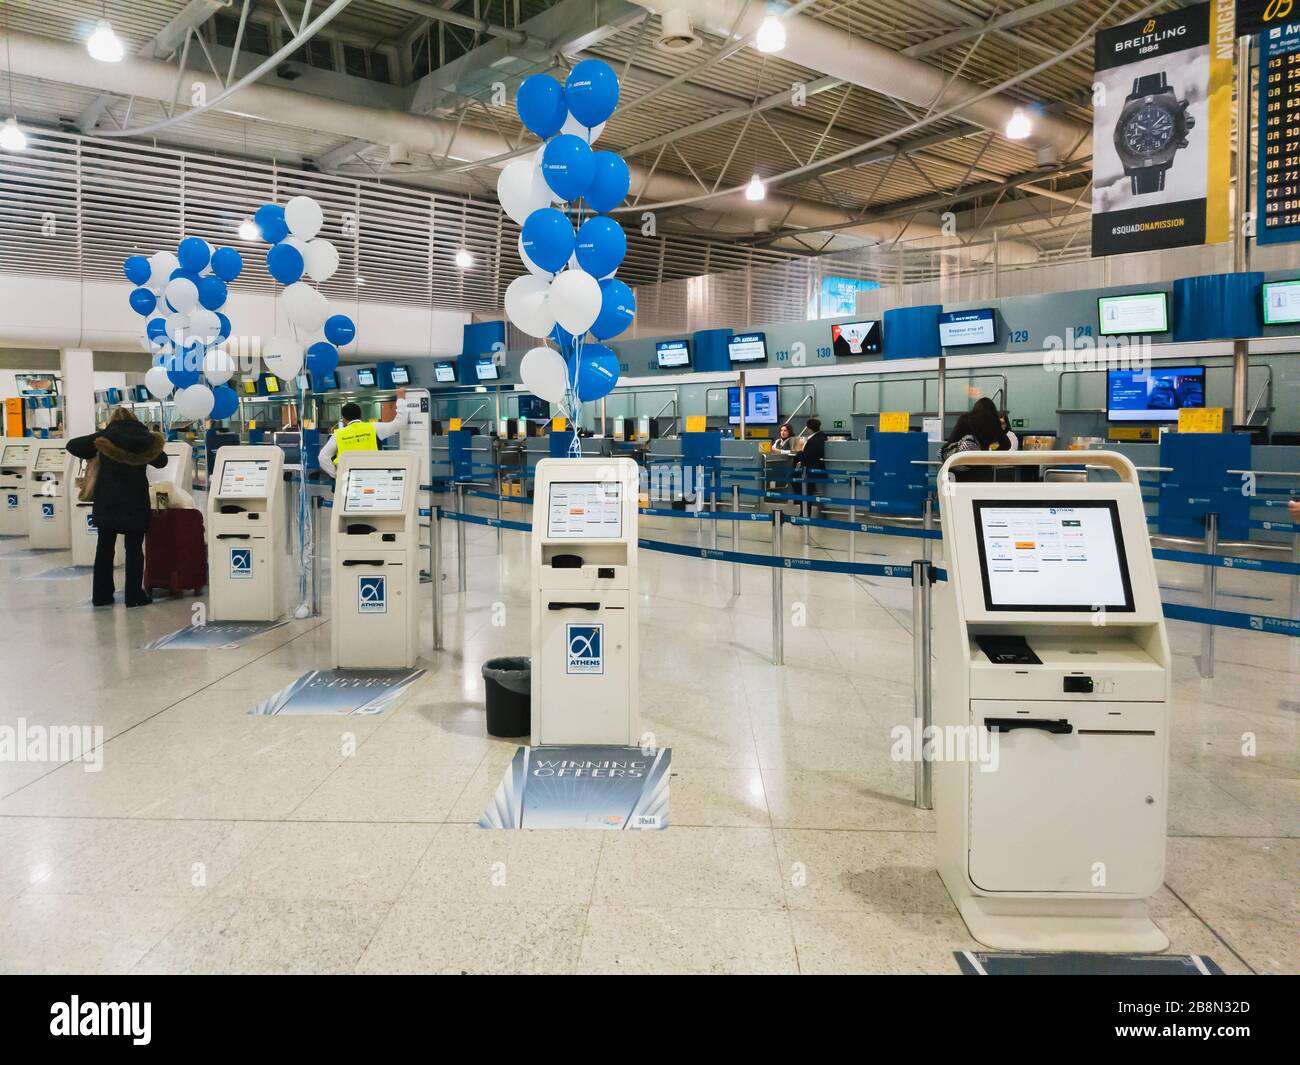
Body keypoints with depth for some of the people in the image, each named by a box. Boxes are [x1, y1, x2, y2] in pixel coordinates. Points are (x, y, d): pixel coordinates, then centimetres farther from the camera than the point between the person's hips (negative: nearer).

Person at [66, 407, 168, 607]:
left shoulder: (105, 435, 2)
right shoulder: (145, 437, 1)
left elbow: (72, 445, 2)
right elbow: (161, 461, 13)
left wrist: (94, 454, 15)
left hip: (106, 499, 1)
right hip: (135, 500, -1)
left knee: (105, 547, 10)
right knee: (134, 549, 3)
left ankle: (101, 595, 14)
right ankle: (134, 596, 2)